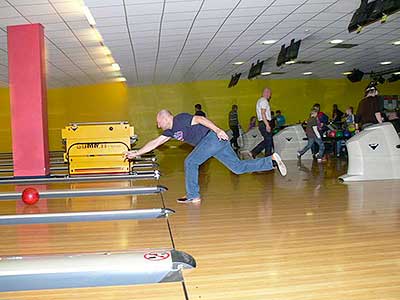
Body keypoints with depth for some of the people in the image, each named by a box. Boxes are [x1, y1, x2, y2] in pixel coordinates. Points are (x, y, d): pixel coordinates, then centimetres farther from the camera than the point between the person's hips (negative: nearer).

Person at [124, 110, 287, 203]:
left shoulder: (180, 119, -8)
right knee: (238, 167, 8)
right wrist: (136, 153, 19)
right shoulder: (171, 131, 19)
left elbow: (200, 119, -18)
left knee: (190, 162, -10)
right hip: (215, 143, 10)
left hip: (214, 137, -10)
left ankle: (193, 196, -1)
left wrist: (217, 129, -30)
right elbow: (155, 143, 21)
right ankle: (272, 159, 10)